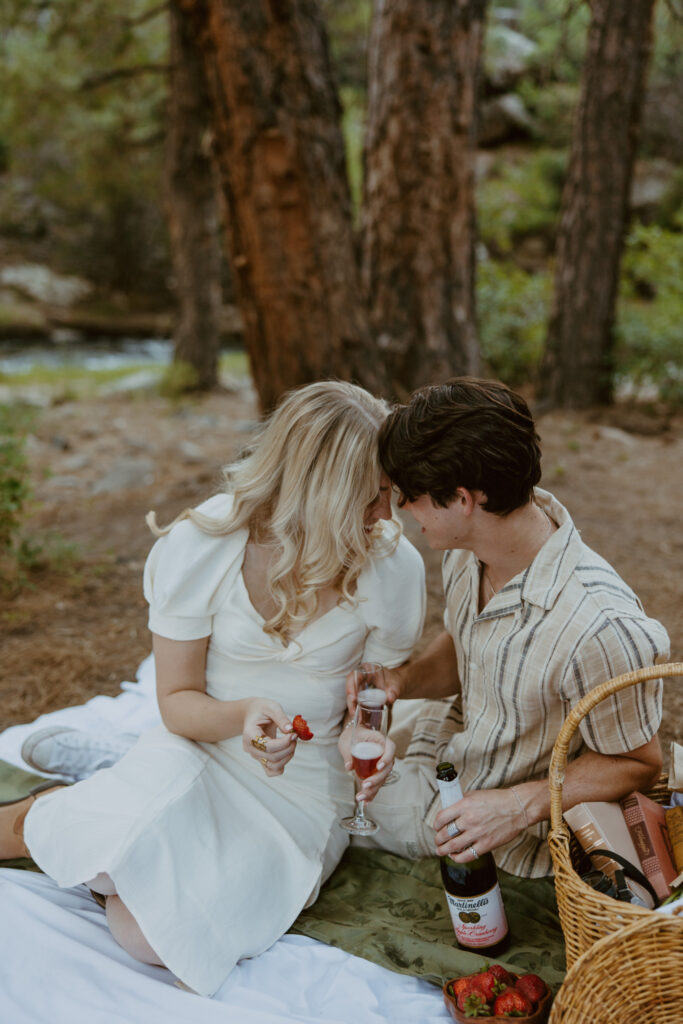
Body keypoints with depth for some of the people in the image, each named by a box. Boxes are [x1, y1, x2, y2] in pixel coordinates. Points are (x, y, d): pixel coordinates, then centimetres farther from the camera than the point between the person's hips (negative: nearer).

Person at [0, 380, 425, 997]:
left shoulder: (394, 567, -15)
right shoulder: (198, 547, -17)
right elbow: (177, 701, -8)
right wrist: (242, 715, -29)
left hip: (303, 789, 0)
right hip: (200, 750, 0)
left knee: (149, 936, -20)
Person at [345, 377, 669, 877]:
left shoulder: (602, 631, -37)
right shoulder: (469, 544, -14)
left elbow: (637, 762, -19)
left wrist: (521, 806, -29)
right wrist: (403, 678, -13)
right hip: (444, 749, 7)